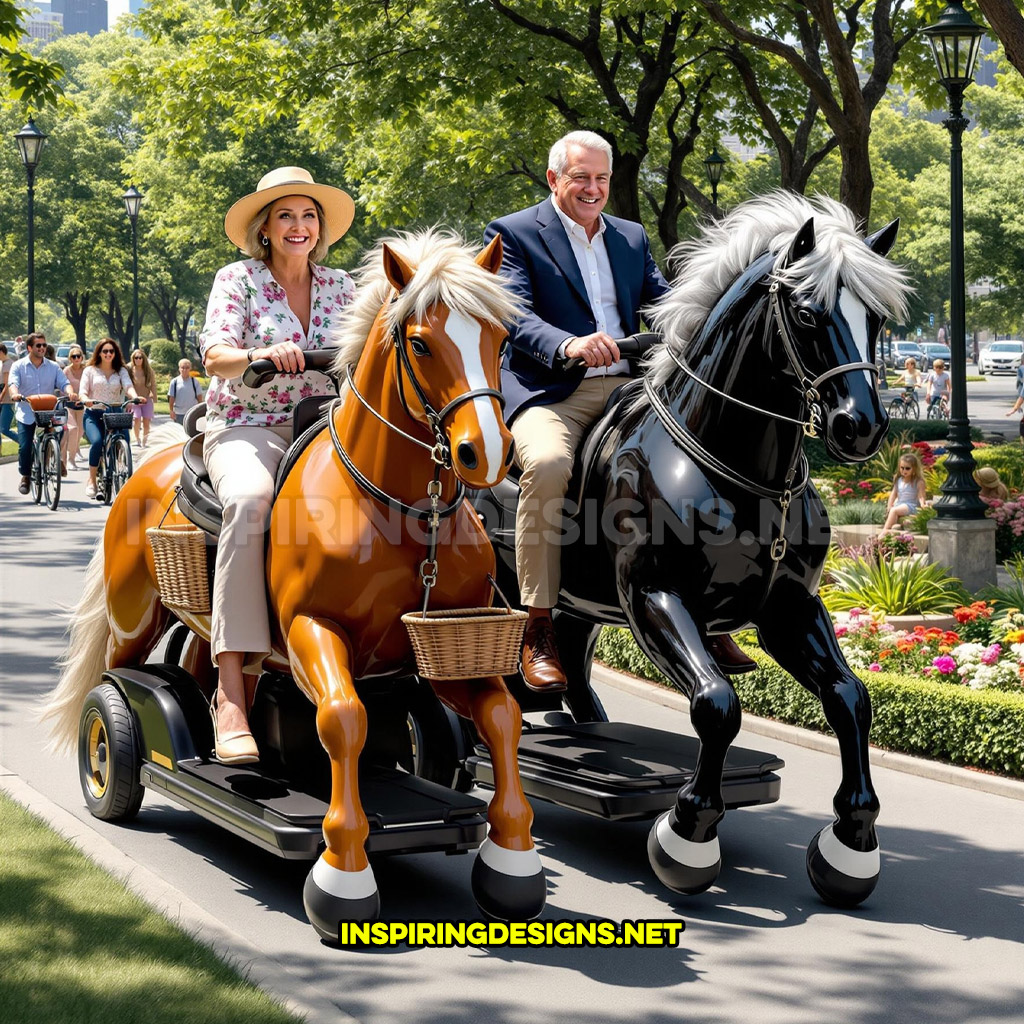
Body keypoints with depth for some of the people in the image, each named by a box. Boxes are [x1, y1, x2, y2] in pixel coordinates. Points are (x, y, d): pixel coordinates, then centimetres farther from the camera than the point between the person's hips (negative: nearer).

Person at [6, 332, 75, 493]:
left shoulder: (53, 367, 8)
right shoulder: (19, 366, 3)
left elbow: (64, 382, -2)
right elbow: (13, 382, -12)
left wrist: (70, 392, -25)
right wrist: (15, 394, -35)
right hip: (26, 414, -1)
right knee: (25, 447, -8)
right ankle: (25, 477, 15)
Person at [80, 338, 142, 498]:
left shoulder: (121, 371, 14)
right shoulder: (90, 371, 10)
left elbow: (128, 386, -4)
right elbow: (83, 391, -1)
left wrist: (135, 397, -28)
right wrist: (86, 400, -26)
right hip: (94, 414, -1)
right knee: (97, 442, -30)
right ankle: (91, 481, -16)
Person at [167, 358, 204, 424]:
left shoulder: (195, 382, 0)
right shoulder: (174, 382, -1)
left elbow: (199, 398, 4)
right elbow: (171, 398, 1)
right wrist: (171, 411, -4)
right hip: (179, 414, 0)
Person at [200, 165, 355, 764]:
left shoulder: (341, 287, 16)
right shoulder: (238, 279, 5)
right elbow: (215, 355, -8)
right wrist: (259, 355, -29)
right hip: (246, 428, -4)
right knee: (252, 498, -39)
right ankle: (232, 691, -42)